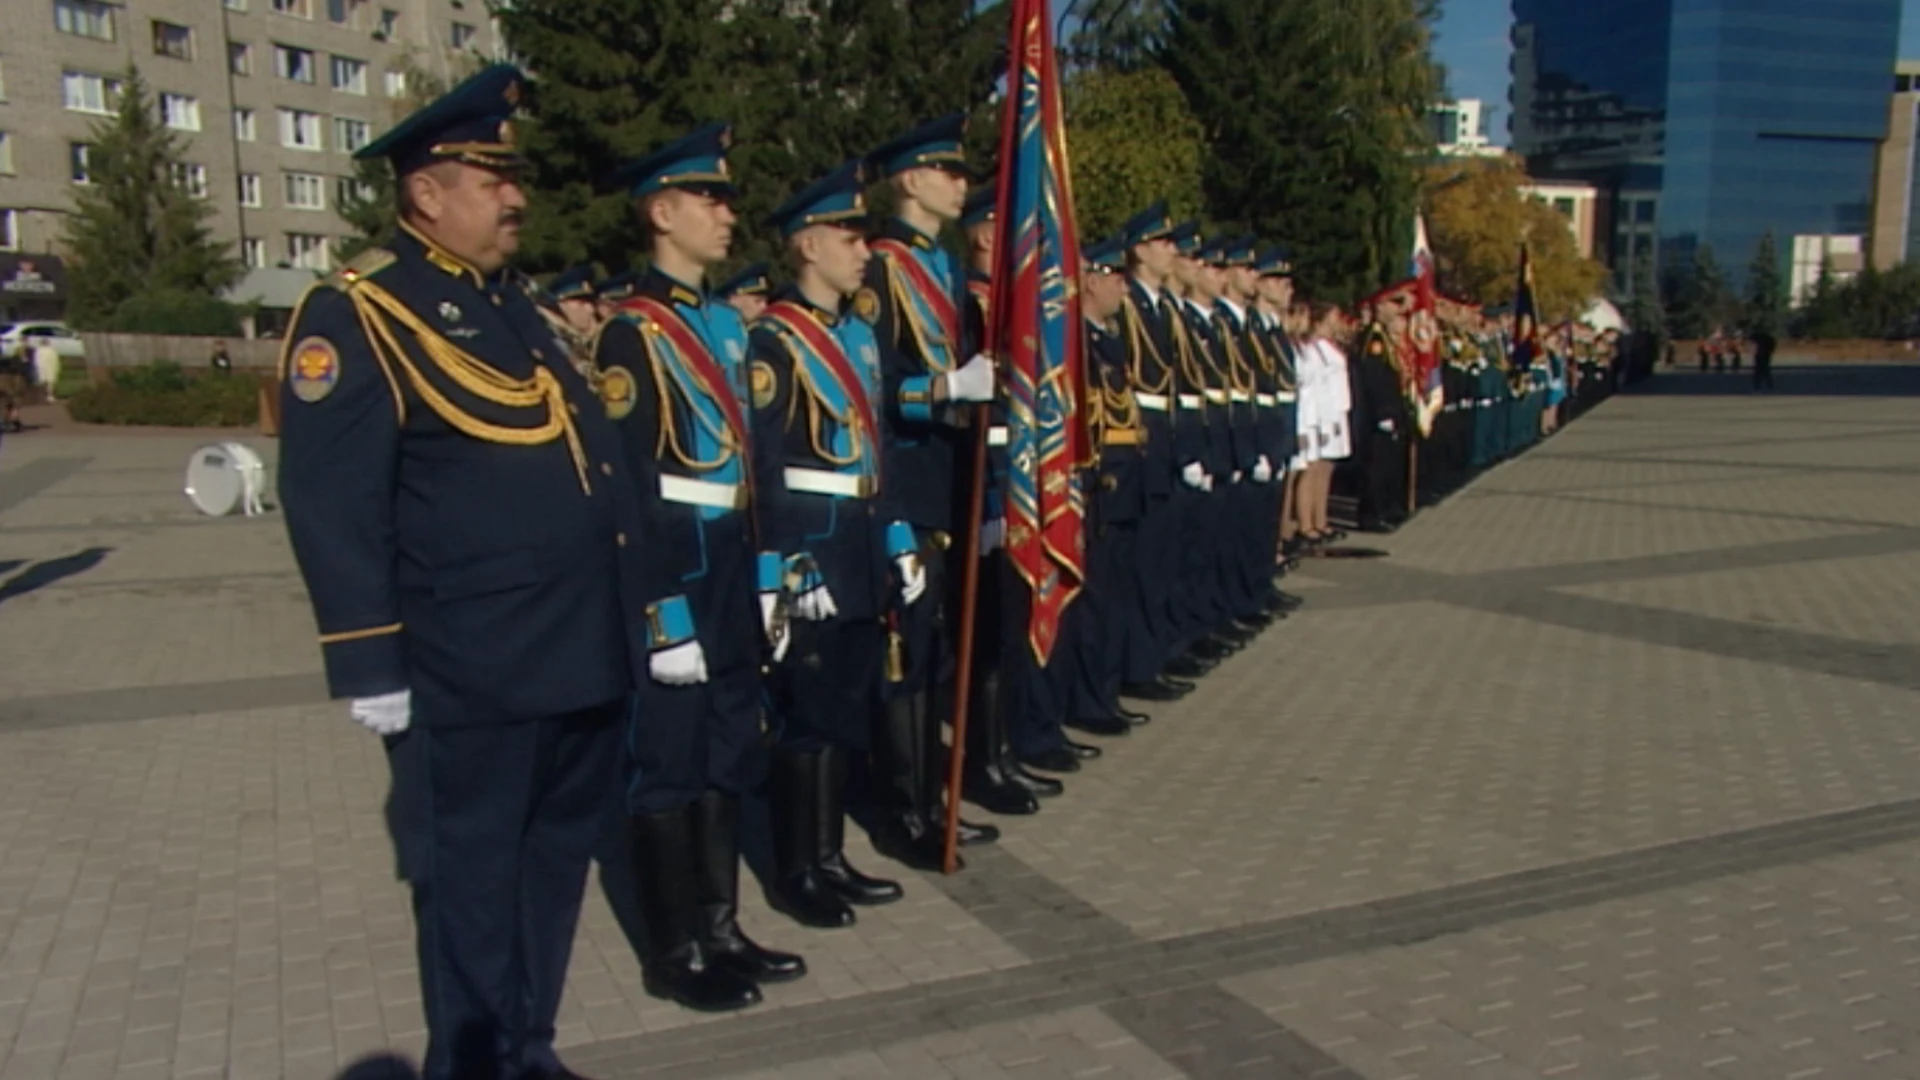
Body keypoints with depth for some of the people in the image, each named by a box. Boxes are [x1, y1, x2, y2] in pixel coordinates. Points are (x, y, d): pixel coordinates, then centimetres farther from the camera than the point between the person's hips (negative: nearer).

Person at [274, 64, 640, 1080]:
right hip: (467, 674, -8)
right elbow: (331, 504, -15)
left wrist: (626, 621, 20)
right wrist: (370, 668, -17)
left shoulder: (511, 301, 17)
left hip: (580, 654, 8)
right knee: (470, 882, 7)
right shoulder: (356, 314, -9)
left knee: (554, 863, 19)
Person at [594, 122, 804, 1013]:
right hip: (673, 572, -8)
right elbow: (630, 487, -17)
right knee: (668, 764, 3)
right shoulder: (631, 334, -13)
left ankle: (720, 928, 29)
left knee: (730, 755, 16)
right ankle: (672, 954, 17)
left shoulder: (726, 321, 12)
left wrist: (766, 580, 13)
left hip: (734, 574, 8)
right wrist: (664, 613, -19)